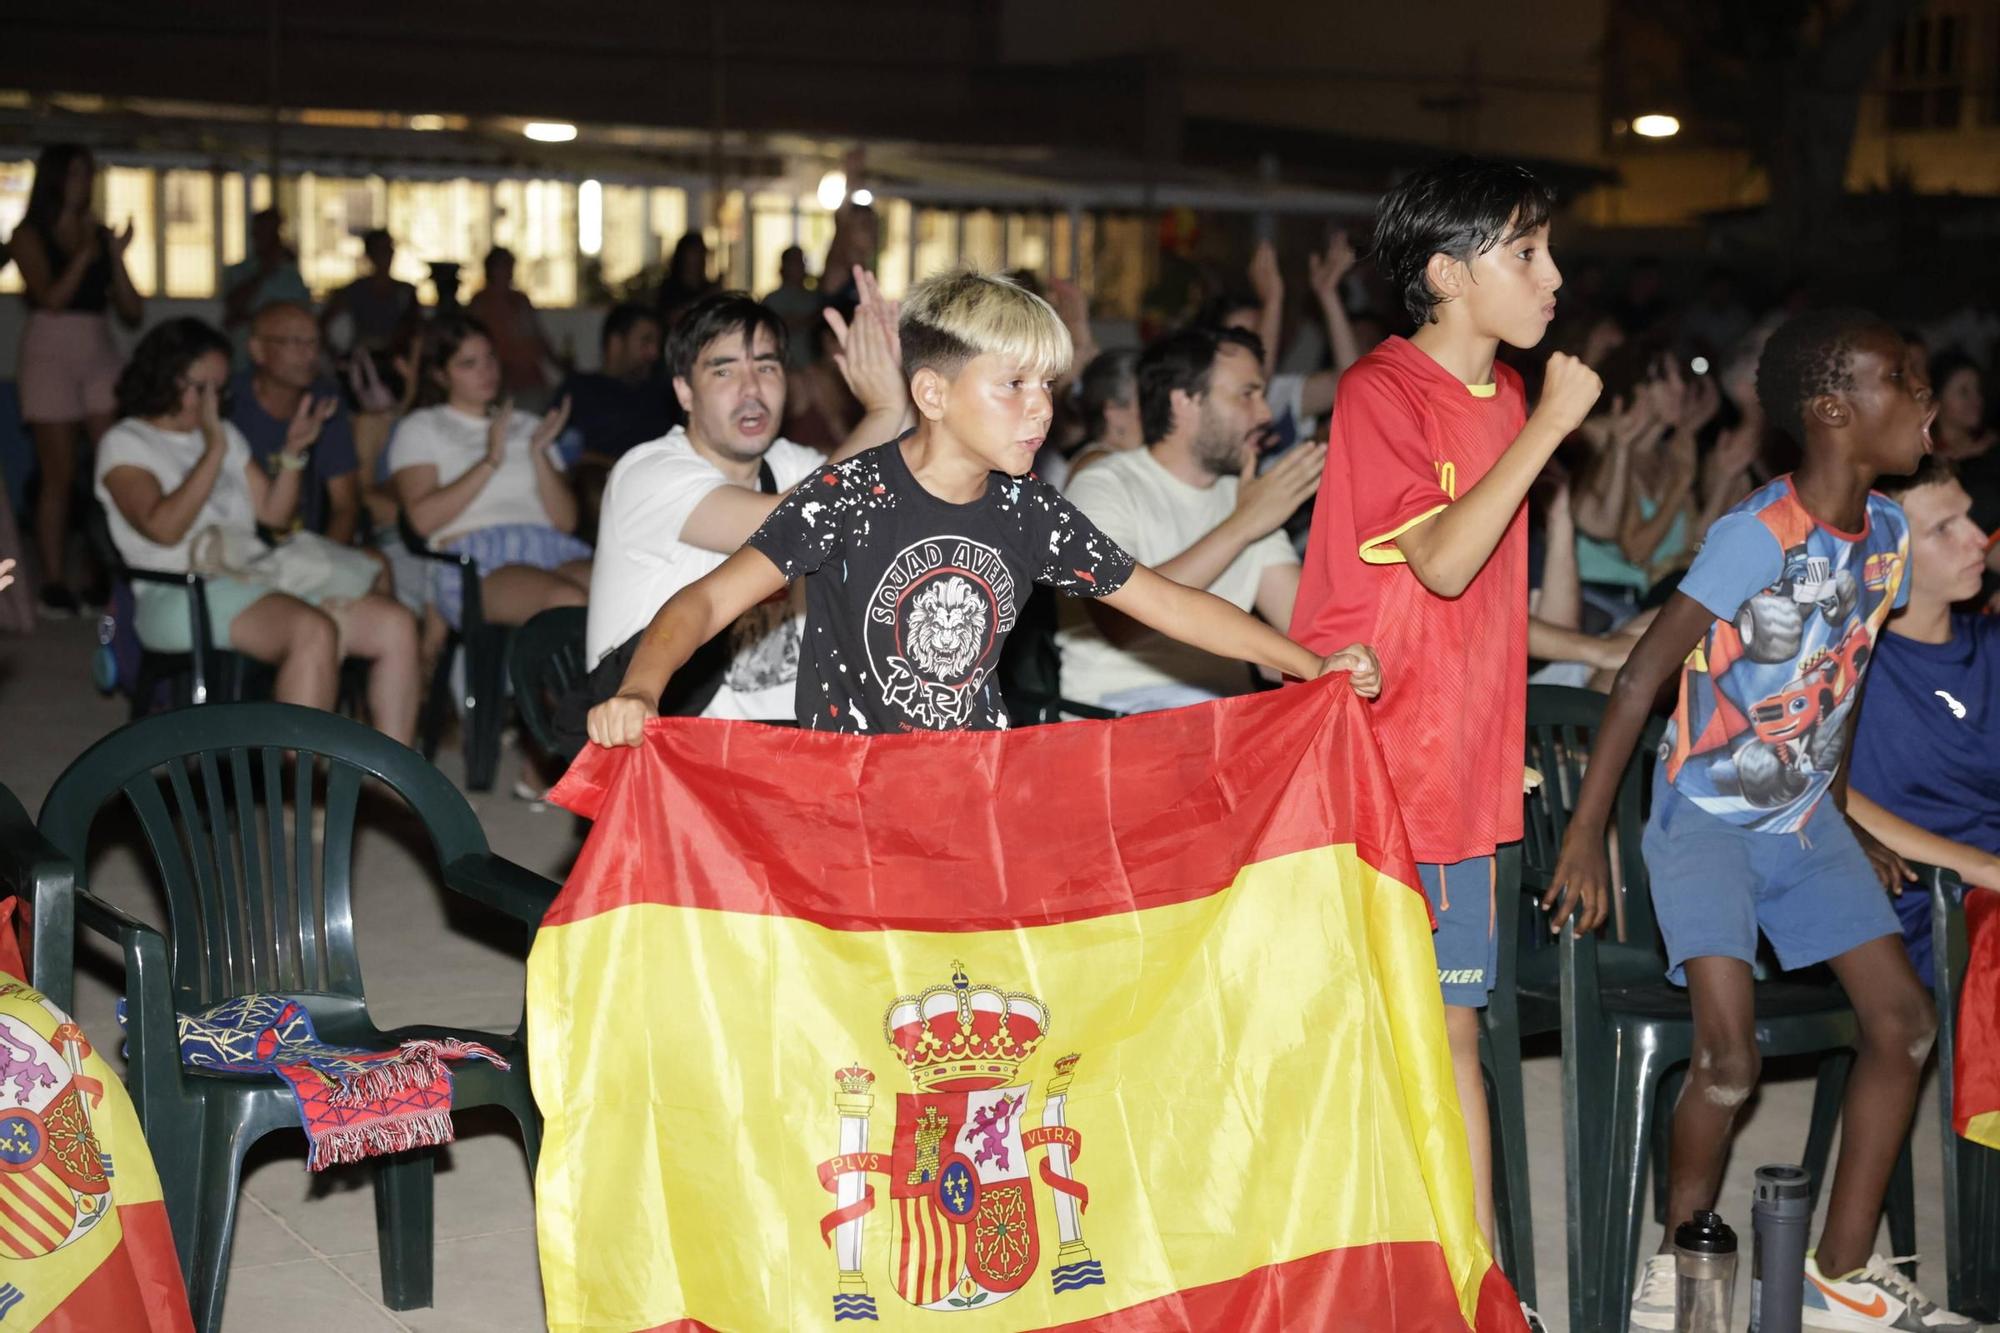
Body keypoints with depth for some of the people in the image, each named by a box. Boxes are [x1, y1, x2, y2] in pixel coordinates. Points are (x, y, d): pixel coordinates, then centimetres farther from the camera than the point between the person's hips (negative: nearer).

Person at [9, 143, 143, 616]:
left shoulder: (101, 235, 12)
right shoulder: (30, 236, 2)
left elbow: (133, 312, 8)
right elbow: (51, 298, -12)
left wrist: (116, 258, -4)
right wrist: (84, 254, -10)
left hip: (100, 353, 4)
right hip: (51, 354, -3)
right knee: (59, 476, -4)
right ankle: (55, 585, 2)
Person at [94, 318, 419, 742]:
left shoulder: (226, 435, 24)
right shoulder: (124, 444, 3)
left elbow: (274, 513, 21)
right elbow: (164, 528, -13)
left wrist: (293, 452, 6)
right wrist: (214, 451, -13)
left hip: (255, 583, 7)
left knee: (396, 624, -14)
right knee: (314, 632, -36)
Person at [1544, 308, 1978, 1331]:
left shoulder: (1888, 533, 1)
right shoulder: (1757, 536, -21)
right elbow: (1641, 677, -20)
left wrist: (1843, 815, 18)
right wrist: (1585, 834, -21)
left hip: (1805, 818, 7)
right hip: (1707, 818, -7)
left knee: (1905, 1021, 1)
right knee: (1730, 1058, -18)